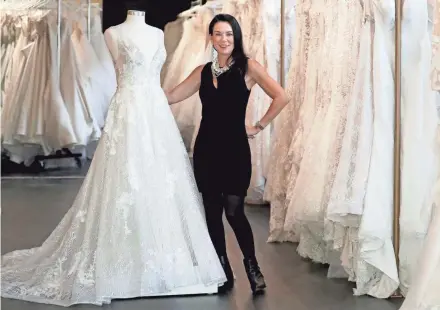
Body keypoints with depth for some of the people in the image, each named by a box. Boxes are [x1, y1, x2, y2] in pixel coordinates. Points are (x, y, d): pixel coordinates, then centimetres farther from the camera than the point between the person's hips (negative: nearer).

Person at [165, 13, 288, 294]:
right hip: (206, 149, 5)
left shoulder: (248, 67, -5)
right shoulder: (202, 71, 8)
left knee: (234, 211, -7)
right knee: (212, 211, 7)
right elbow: (170, 96, 8)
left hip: (235, 149, -5)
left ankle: (252, 267, 14)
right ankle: (223, 272, 20)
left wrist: (259, 126, -8)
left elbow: (281, 97, -12)